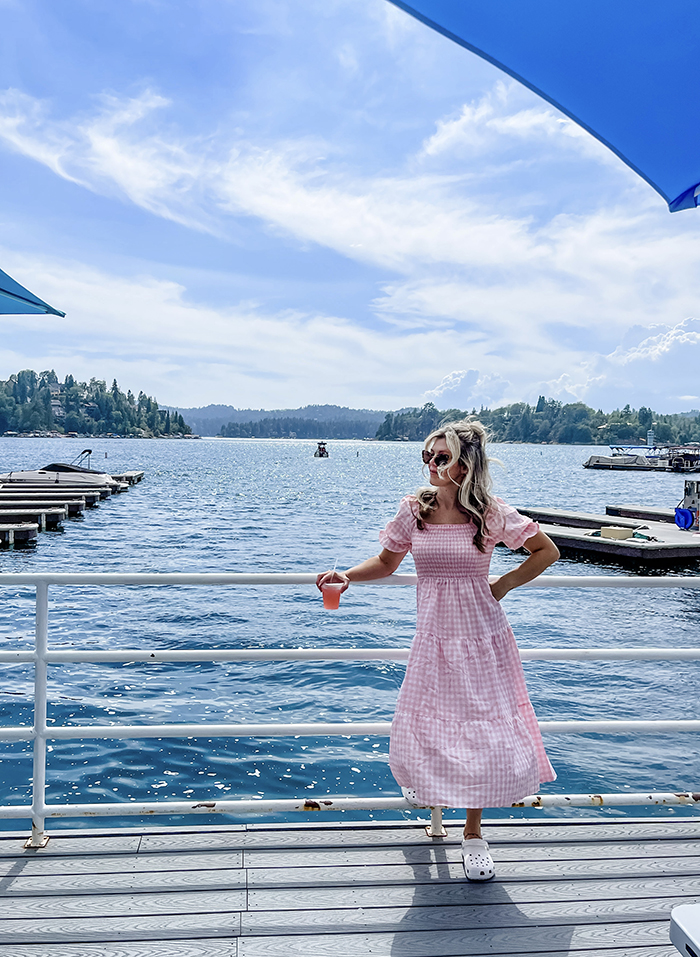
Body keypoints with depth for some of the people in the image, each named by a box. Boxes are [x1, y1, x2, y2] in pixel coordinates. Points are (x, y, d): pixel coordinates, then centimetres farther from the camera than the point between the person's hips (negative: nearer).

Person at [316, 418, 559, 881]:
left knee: (484, 734, 1)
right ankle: (425, 777, 42)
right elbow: (386, 562, 10)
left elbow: (548, 551, 3)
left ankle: (473, 833, 26)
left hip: (482, 638, -1)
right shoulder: (414, 509, -3)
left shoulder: (491, 513, -9)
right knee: (417, 738, 1)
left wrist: (504, 585, -2)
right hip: (434, 639, 2)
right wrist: (347, 576, -6)